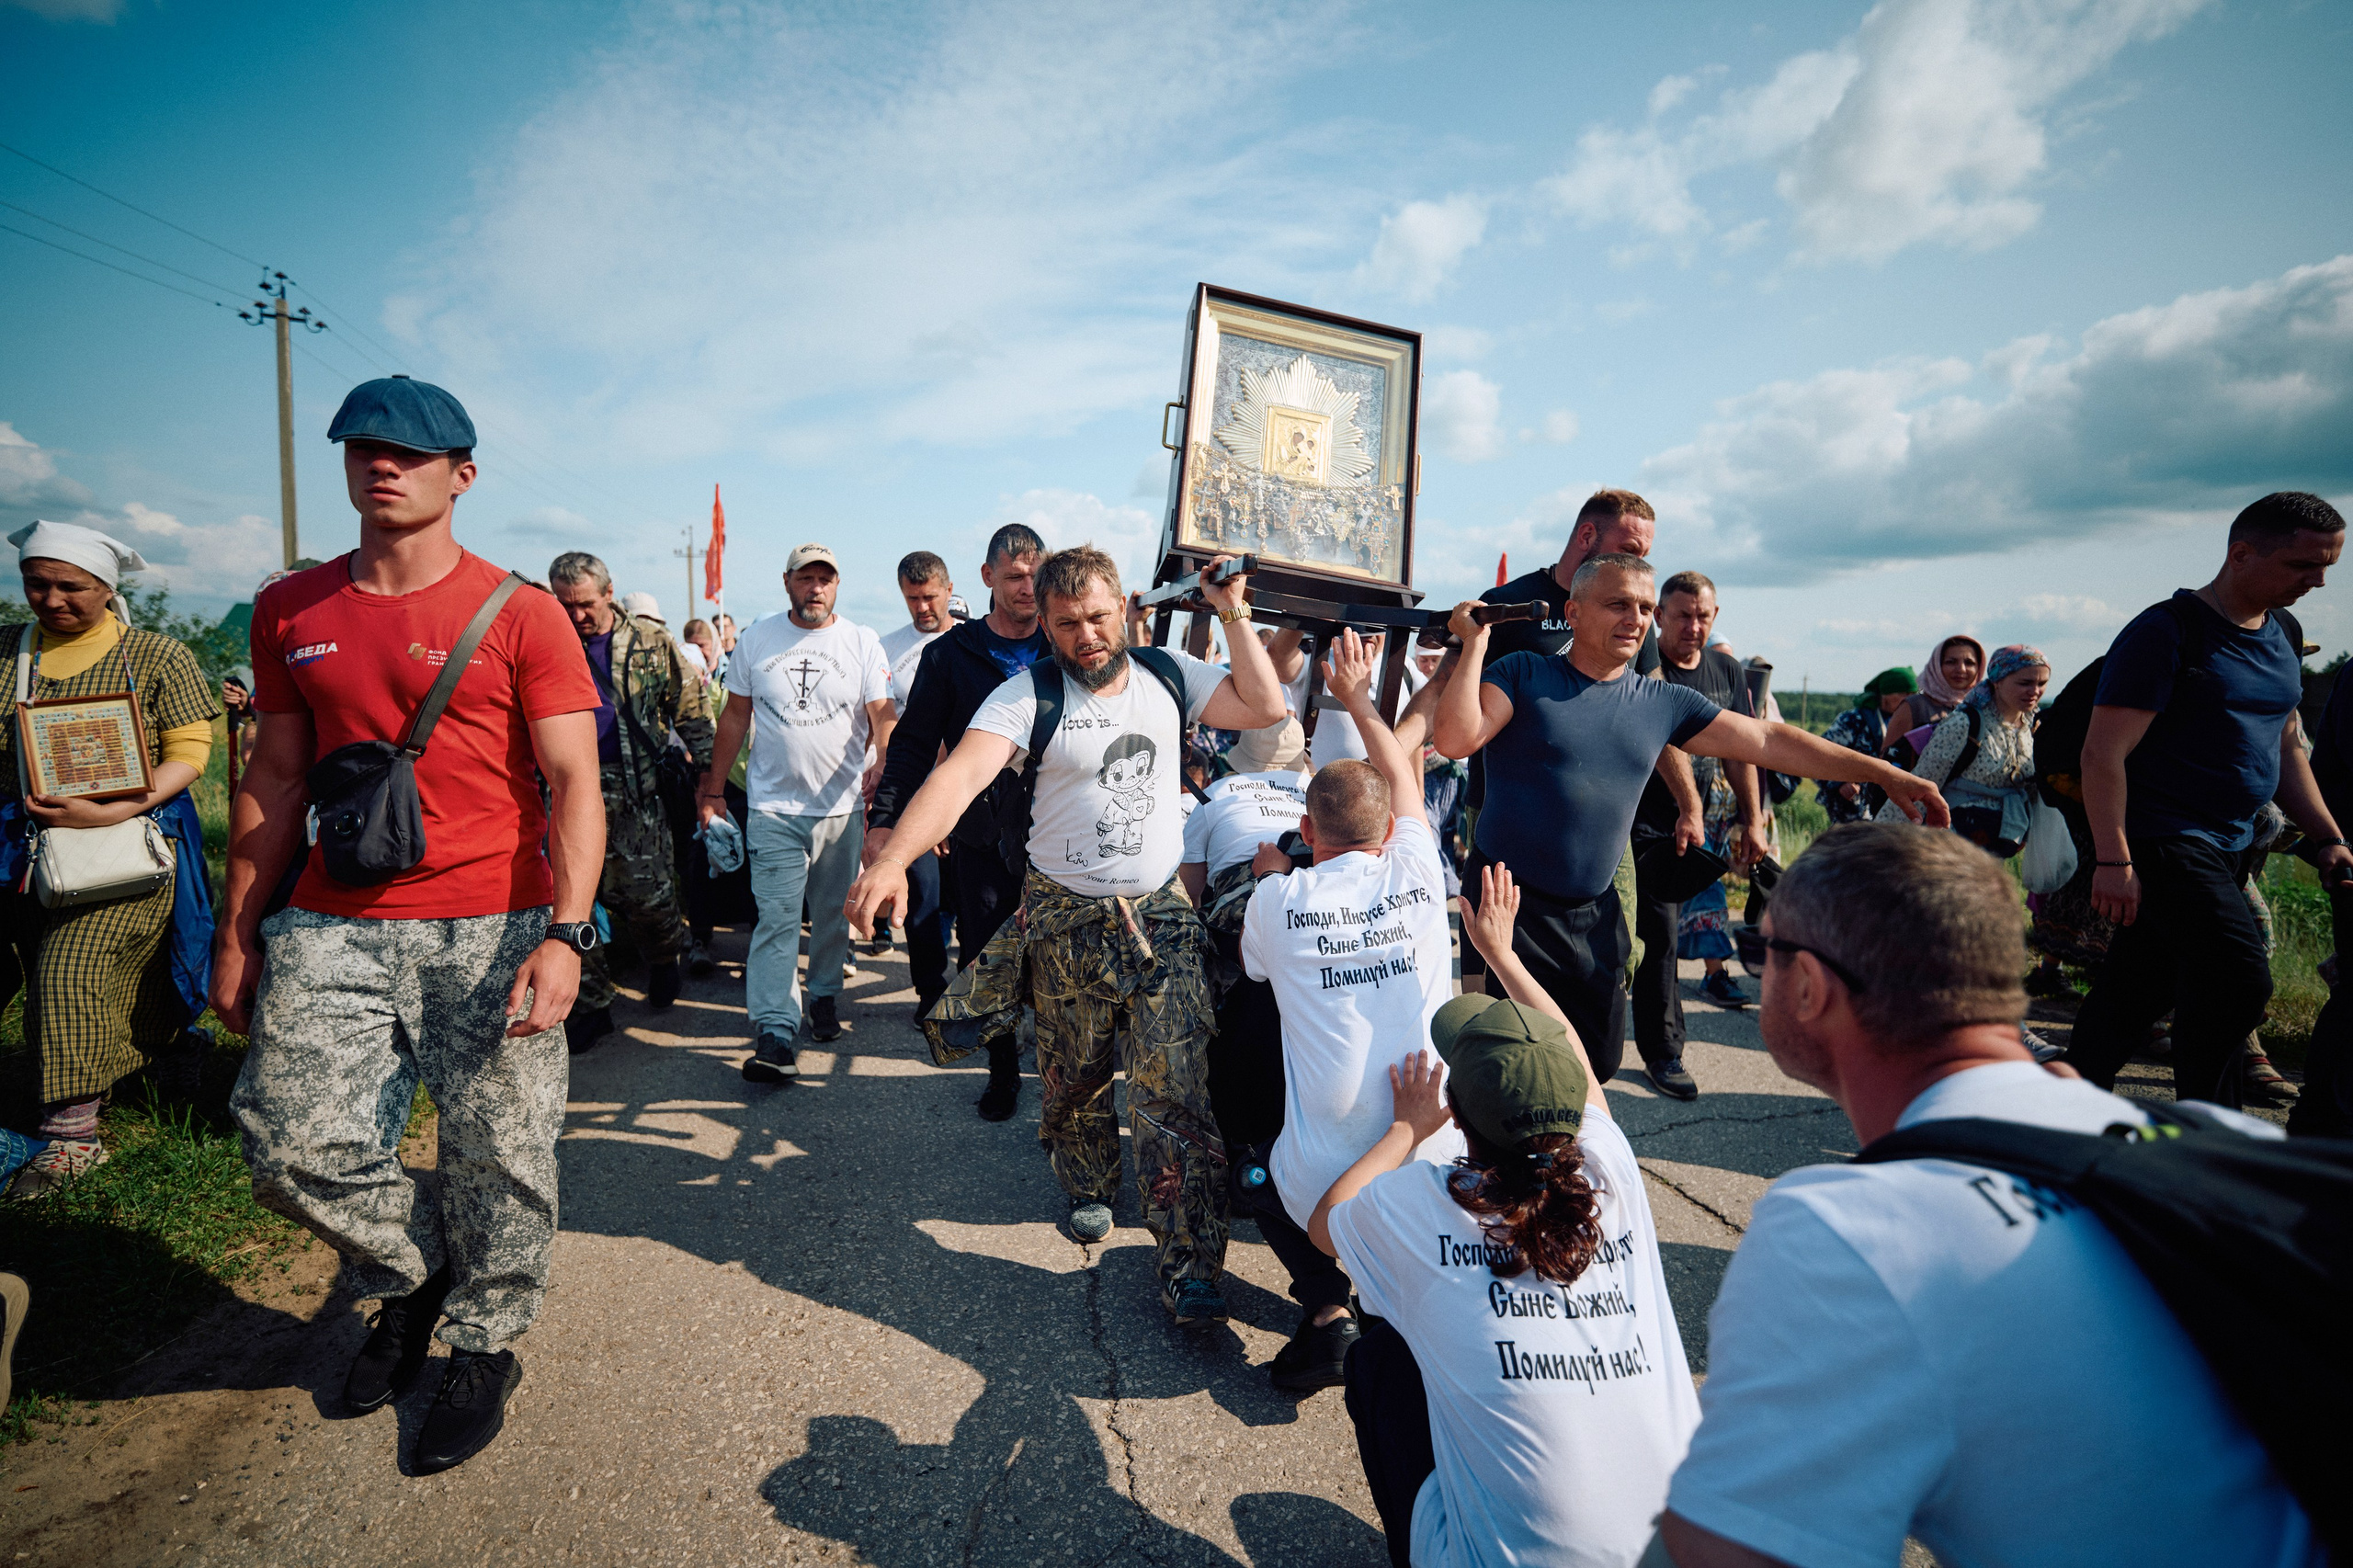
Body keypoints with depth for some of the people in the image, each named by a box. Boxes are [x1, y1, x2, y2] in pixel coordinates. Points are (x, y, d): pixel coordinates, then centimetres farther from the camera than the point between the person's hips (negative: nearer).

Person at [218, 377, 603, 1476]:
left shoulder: (519, 614, -4)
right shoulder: (290, 612, 11)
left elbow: (573, 781, -9)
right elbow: (274, 776, 16)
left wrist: (566, 934, -19)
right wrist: (237, 932, 13)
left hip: (490, 928, -4)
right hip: (330, 926, 5)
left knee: (497, 1159, 2)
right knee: (291, 1141, 4)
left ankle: (484, 1343, 28)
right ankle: (410, 1276, 34)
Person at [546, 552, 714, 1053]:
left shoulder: (651, 640, 2)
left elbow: (691, 706, 7)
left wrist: (708, 768, 2)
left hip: (636, 793, -1)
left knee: (648, 897, 0)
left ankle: (664, 956, 33)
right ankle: (590, 1006, 17)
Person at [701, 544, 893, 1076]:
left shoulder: (863, 642, 1)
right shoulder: (756, 639, 5)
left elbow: (883, 714, -5)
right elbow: (734, 718, 11)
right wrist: (713, 788, 11)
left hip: (842, 805, 1)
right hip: (774, 806, 0)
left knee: (833, 911, 13)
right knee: (777, 917, -6)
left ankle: (823, 995, 33)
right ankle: (774, 1031, -6)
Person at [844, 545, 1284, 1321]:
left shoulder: (1168, 675, 2)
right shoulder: (1028, 694, -11)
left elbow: (1266, 707, 0)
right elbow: (960, 772, -25)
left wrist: (1233, 616, -4)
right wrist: (892, 858, -40)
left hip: (1161, 917, 1)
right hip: (1066, 923, -1)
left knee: (1175, 1093, -5)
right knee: (1073, 1083, 18)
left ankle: (1190, 1266, 5)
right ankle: (1089, 1189, 47)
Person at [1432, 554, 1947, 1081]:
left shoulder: (1663, 701, 8)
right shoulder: (1523, 674, -6)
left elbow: (1768, 740, 10)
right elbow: (1456, 738, -19)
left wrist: (1888, 776, 9)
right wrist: (1474, 646, -19)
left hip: (1593, 914, 5)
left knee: (1598, 1062, 13)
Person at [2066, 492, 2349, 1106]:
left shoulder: (2281, 636, 13)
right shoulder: (2165, 631, -13)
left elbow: (2286, 749, 23)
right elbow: (2104, 753, -18)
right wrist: (2113, 860, -24)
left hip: (2222, 848, 8)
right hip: (2159, 841, -8)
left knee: (2138, 986, 12)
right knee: (2239, 977, -19)